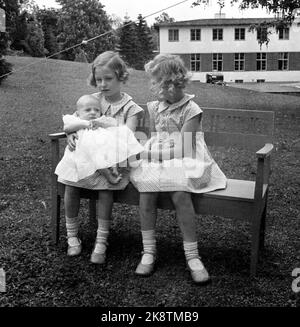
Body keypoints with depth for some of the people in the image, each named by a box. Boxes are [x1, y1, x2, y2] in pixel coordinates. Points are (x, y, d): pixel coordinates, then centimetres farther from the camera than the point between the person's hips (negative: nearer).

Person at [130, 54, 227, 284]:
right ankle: (149, 251, -15)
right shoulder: (154, 107, 15)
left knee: (180, 194, -32)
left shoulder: (191, 109, -4)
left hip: (183, 162, -4)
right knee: (146, 190, -26)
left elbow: (185, 147, -11)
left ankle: (192, 256, -21)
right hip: (157, 162, 5)